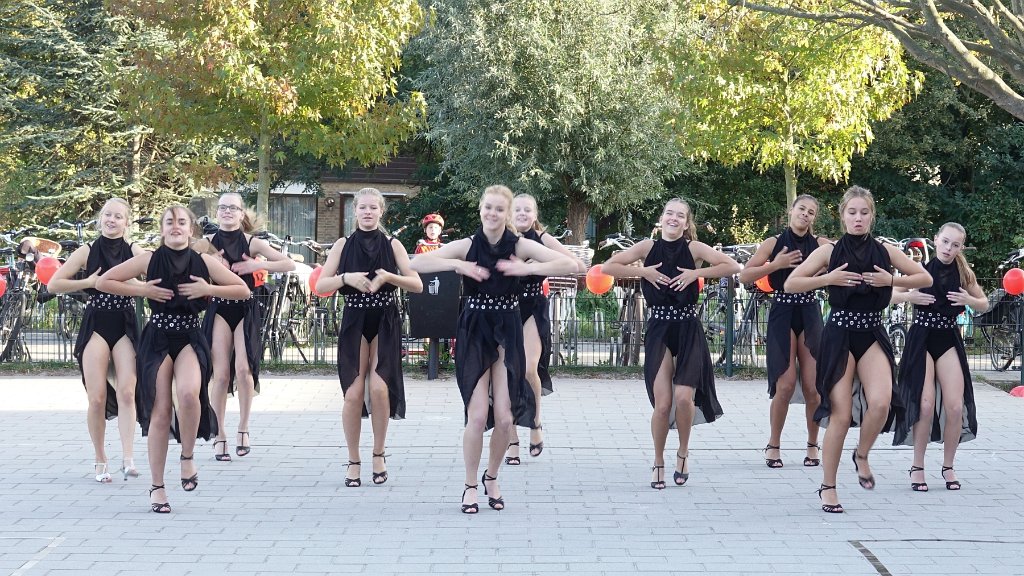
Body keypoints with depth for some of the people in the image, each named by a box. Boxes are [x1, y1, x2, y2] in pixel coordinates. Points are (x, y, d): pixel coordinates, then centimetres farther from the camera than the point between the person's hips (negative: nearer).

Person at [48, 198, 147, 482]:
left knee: (126, 392, -11)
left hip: (125, 326, 0)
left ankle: (128, 458, -15)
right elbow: (53, 284, 1)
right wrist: (88, 282, -8)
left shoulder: (134, 252, 4)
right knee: (97, 397, -4)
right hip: (96, 324, 0)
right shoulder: (87, 252, 3)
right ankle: (100, 461, 6)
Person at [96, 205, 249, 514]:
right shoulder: (149, 260, -2)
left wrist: (208, 289, -10)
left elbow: (243, 290, 3)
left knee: (189, 393, -29)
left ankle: (188, 456, -4)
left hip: (189, 339, 0)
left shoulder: (204, 262, 0)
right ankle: (157, 487, 9)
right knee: (160, 412, -3)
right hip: (157, 340, 0)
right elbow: (103, 282, 1)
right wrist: (141, 290, -9)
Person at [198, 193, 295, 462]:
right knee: (221, 374, -5)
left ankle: (243, 428, 3)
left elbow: (289, 264, -2)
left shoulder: (252, 243, 1)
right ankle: (220, 435, 5)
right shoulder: (207, 243, 3)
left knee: (243, 369, -15)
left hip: (246, 310, -1)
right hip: (219, 309, 1)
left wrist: (258, 265, -13)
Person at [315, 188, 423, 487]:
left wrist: (388, 277, -16)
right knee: (354, 393, -7)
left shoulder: (392, 245, 4)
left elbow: (417, 285, -1)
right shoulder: (343, 245, 4)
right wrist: (346, 278, -18)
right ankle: (353, 461, 7)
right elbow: (320, 286, -1)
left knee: (379, 388, -13)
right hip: (355, 323, 0)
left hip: (385, 323, 0)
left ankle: (378, 454, 6)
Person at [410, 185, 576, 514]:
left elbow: (569, 265, -12)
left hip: (507, 334, 1)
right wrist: (458, 265, -20)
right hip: (474, 334, -1)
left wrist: (528, 268, -21)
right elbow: (416, 263, -11)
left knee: (504, 418, -2)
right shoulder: (467, 247, -5)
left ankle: (492, 477, 24)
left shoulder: (520, 247, -4)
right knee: (478, 415, -9)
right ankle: (470, 486, 10)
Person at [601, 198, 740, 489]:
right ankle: (658, 462, 13)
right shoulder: (648, 247, 1)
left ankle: (683, 452, 13)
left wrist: (696, 273, -13)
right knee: (662, 403, -7)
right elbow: (607, 267, 0)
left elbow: (732, 266, -8)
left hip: (688, 330, -1)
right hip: (659, 330, 1)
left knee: (684, 397, -14)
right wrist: (643, 271, -9)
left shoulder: (694, 248, -2)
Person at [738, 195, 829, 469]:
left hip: (809, 315, 1)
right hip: (782, 314, -1)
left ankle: (813, 444, 15)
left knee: (813, 385, -2)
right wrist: (775, 265, -13)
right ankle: (773, 444, 8)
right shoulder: (775, 243, 2)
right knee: (786, 384, -9)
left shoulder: (820, 244, 4)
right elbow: (745, 275, -3)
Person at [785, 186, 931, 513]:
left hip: (872, 335, 2)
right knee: (841, 414, -5)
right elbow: (790, 284, -1)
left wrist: (891, 280, -7)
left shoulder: (884, 251, 5)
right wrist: (828, 279, -14)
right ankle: (828, 487, 10)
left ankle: (862, 455, 8)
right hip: (839, 335, -2)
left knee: (880, 402, -22)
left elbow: (925, 279, 10)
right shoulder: (830, 252, 0)